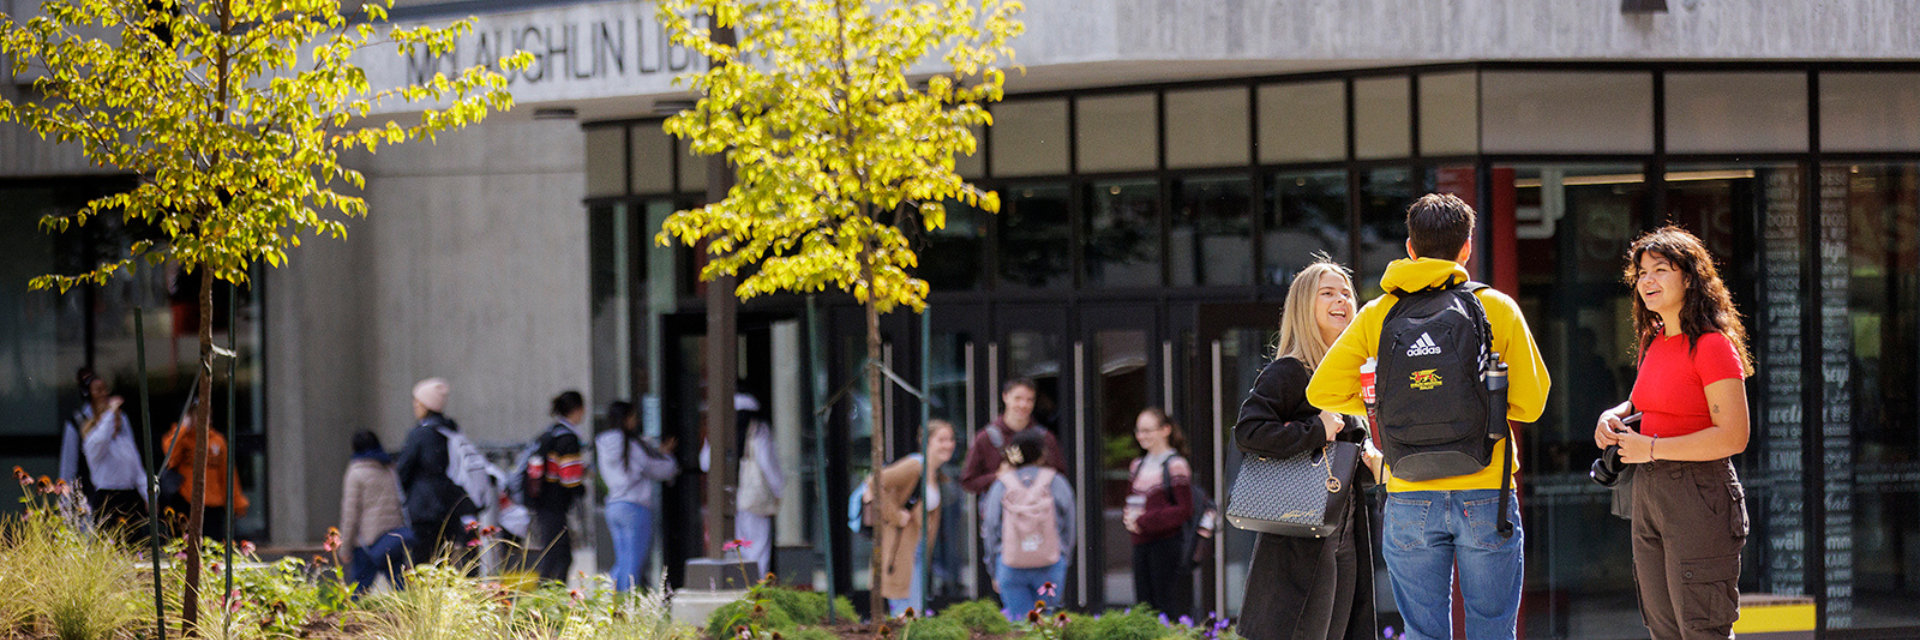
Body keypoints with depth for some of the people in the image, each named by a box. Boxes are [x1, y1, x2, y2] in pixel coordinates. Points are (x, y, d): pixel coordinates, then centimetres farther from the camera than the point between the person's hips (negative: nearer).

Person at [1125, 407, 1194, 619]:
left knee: (1167, 607, -6)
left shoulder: (1175, 465, -7)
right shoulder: (1137, 465, 14)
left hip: (1167, 544, -7)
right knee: (1144, 606, 6)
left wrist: (1144, 521, -16)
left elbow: (1184, 510, -12)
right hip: (1141, 545, 7)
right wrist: (1128, 517, -5)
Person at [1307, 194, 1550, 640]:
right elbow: (1529, 403, 0)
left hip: (1410, 500, 1)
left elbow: (1323, 391, 1)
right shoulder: (1498, 309, 0)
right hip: (1486, 500, -1)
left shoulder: (1377, 315, 3)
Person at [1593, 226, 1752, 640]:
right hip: (1648, 494, 9)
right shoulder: (1654, 342, 12)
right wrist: (1614, 416, 8)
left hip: (1699, 495, -9)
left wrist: (1651, 449, -17)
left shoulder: (1712, 346, -13)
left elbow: (1733, 437, -19)